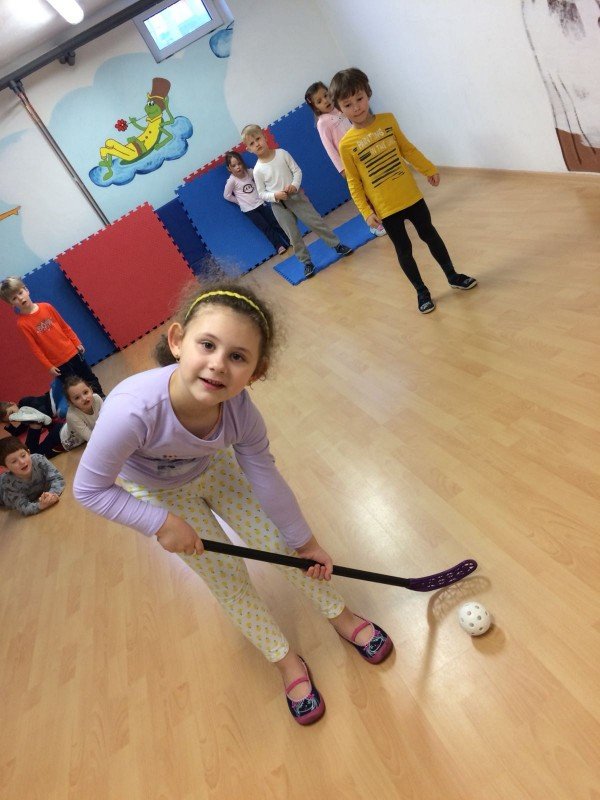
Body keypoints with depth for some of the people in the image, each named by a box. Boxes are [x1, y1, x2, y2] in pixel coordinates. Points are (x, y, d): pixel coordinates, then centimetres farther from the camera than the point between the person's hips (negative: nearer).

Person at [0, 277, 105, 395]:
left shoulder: (46, 307, -4)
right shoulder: (22, 323, -13)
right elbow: (35, 348, -10)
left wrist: (77, 343, 7)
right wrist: (49, 366, -10)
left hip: (72, 352, 3)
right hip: (57, 362, -3)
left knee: (90, 379, 15)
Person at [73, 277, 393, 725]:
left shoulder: (240, 412, -34)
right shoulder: (133, 410, -44)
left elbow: (268, 482, -17)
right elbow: (89, 489, -26)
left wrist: (306, 542, -6)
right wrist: (163, 524, -27)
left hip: (215, 467, 2)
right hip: (158, 494, -2)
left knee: (281, 544, 4)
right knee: (229, 580, 4)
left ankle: (340, 615, 33)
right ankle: (288, 663, 30)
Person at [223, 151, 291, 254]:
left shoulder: (249, 172, -6)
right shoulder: (232, 181, -17)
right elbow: (227, 196, -6)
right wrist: (240, 202, -2)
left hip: (260, 203, 3)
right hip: (249, 209, -3)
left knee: (275, 222, 1)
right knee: (266, 228, -5)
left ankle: (291, 239, 6)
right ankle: (279, 246, -1)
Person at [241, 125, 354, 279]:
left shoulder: (282, 153, -4)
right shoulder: (258, 170, -7)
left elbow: (297, 171, -1)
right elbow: (261, 193, -3)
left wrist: (294, 185, -19)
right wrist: (275, 196, -22)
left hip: (296, 196, 1)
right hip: (278, 204, 0)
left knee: (316, 222, 3)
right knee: (294, 236, 4)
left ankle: (337, 245, 19)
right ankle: (307, 262, 17)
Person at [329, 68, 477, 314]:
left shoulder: (387, 120, -1)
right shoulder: (346, 145, -11)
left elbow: (407, 148, 10)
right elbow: (354, 183, -7)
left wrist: (429, 169, 12)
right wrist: (367, 212, -12)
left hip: (411, 196, 3)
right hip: (385, 209, -3)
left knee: (430, 235, 14)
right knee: (404, 250, 7)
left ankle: (453, 276, 31)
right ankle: (422, 291, 24)